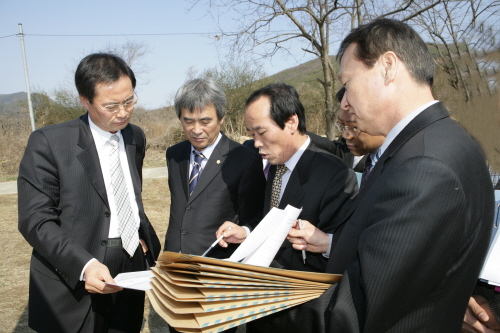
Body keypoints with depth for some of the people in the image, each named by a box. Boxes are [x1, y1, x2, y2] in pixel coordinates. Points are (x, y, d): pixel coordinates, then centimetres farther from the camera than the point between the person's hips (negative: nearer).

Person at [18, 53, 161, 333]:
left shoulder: (136, 137, 7)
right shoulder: (49, 142, -12)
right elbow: (36, 220, -15)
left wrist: (145, 238, 4)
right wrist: (84, 265, -26)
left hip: (131, 273, 5)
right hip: (74, 285, -5)